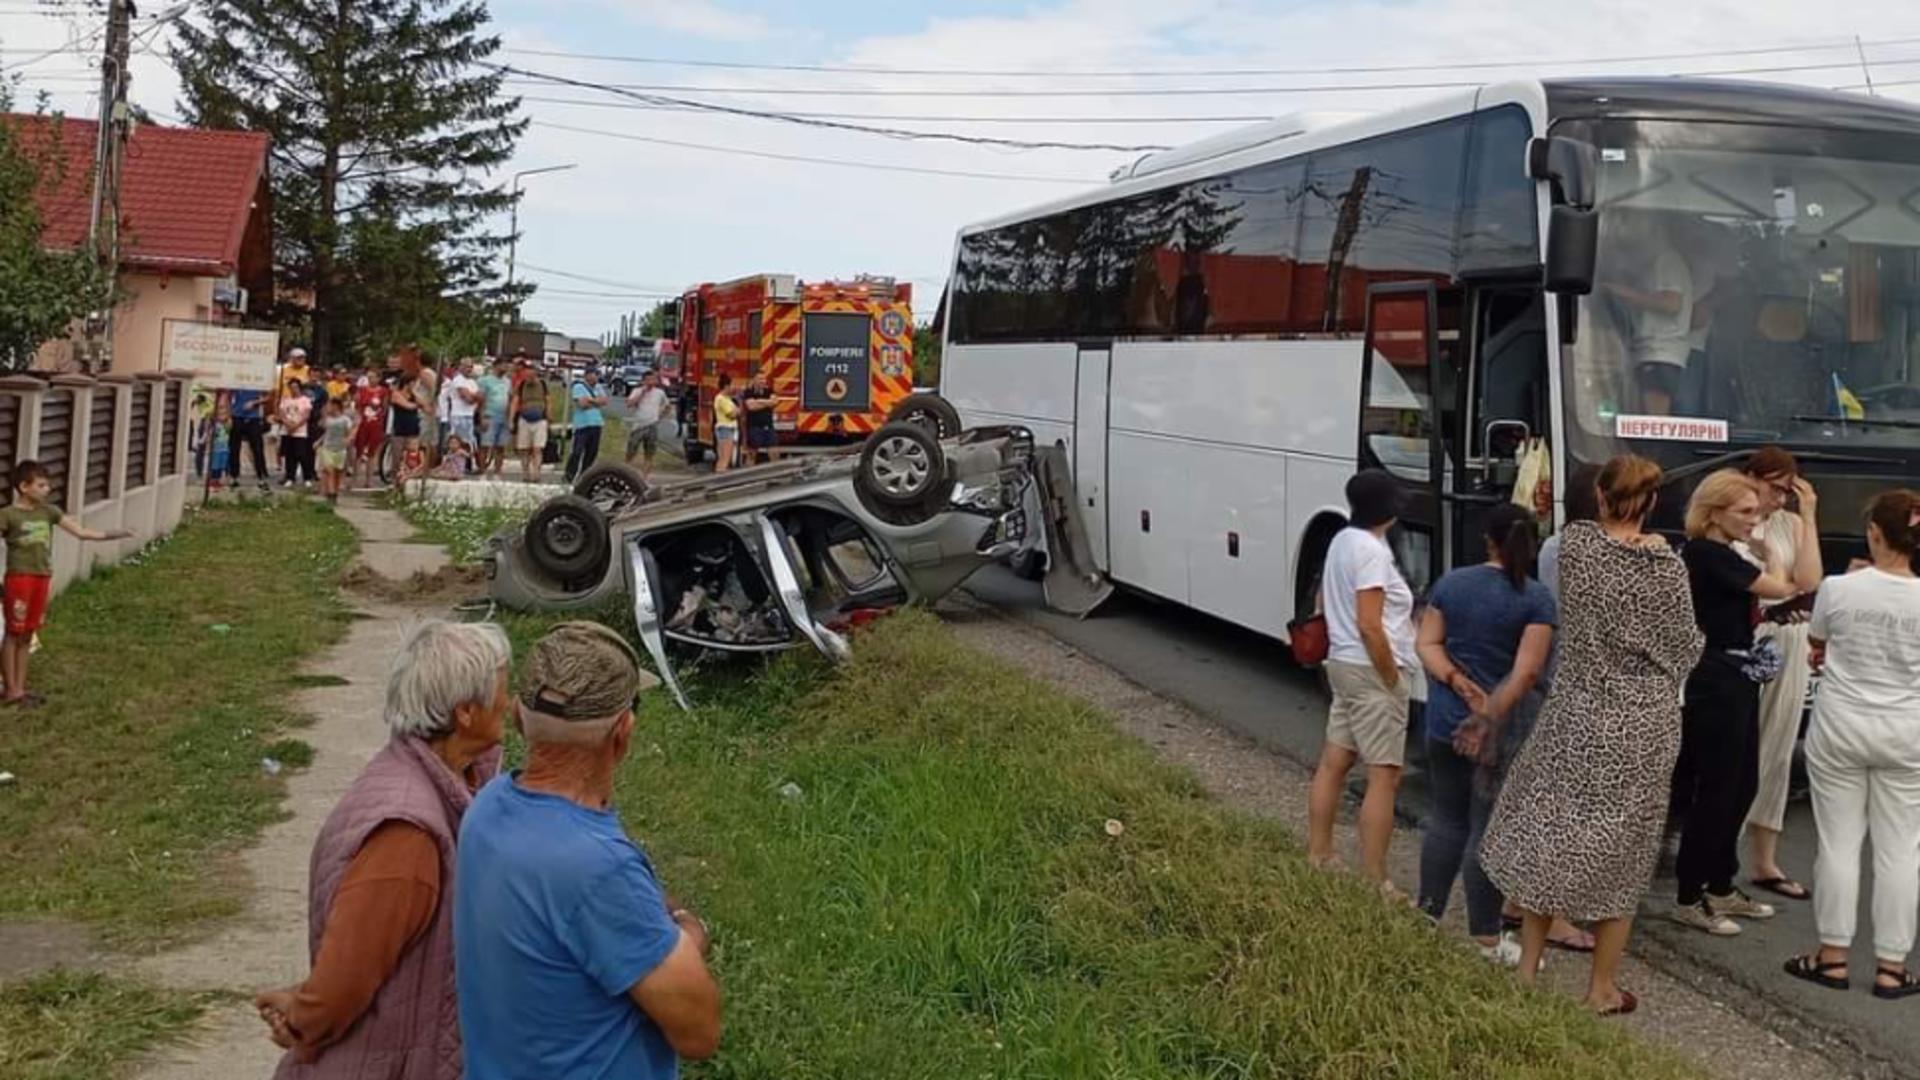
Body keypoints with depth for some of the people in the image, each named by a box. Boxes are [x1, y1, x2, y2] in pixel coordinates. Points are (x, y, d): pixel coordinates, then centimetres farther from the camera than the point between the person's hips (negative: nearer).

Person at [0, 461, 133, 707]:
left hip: (42, 578, 6)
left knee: (26, 635, 13)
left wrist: (109, 535, -4)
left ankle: (20, 689, 20)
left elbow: (80, 531, 6)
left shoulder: (49, 511, 7)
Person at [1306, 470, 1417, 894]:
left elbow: (1326, 601, 20)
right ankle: (1375, 883, -5)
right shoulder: (1372, 550, -18)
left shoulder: (1342, 540, 10)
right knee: (1384, 776, -6)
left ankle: (1318, 856, 24)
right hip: (1372, 671, -10)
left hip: (1342, 663, 10)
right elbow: (1369, 625, -22)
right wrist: (1393, 680, -15)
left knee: (1333, 762, 15)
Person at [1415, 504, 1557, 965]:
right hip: (1501, 730, -4)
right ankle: (1486, 938, 10)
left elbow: (1427, 644, 1)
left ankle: (1427, 914, 25)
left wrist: (1458, 684, -8)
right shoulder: (1537, 599, -10)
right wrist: (1491, 716, -17)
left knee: (1445, 819, 17)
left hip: (1445, 722, 4)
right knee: (1488, 831, 2)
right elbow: (1526, 673, -17)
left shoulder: (1451, 583, 4)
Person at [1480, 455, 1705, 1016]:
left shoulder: (1575, 544, -6)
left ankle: (1528, 966, 20)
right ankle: (1602, 988, 19)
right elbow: (1685, 650, -2)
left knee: (1548, 832, 15)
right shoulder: (1666, 565, -10)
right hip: (1643, 727, -1)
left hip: (1576, 717, 1)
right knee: (1621, 853, 9)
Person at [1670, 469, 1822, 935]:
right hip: (1716, 683, -10)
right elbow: (1801, 585, -18)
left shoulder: (1721, 554, 14)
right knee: (1716, 790, -3)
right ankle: (1690, 898, 7)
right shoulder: (1708, 555, -18)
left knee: (1741, 786, 16)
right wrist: (1809, 518, -12)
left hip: (1735, 681, 10)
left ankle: (1720, 887, 27)